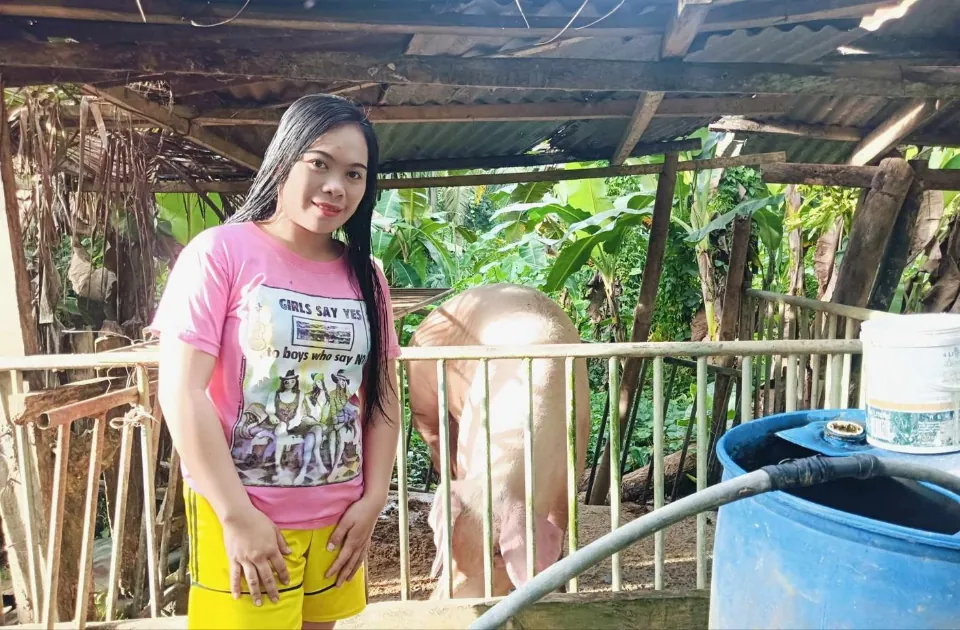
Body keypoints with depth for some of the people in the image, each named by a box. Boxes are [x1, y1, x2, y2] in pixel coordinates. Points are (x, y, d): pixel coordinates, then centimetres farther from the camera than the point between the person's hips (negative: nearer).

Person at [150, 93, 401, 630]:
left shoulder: (365, 275, 4)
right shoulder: (221, 252, -10)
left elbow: (383, 395, 6)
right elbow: (181, 391, -14)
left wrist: (373, 499, 0)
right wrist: (236, 516, -15)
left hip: (339, 517, 5)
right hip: (242, 516, -5)